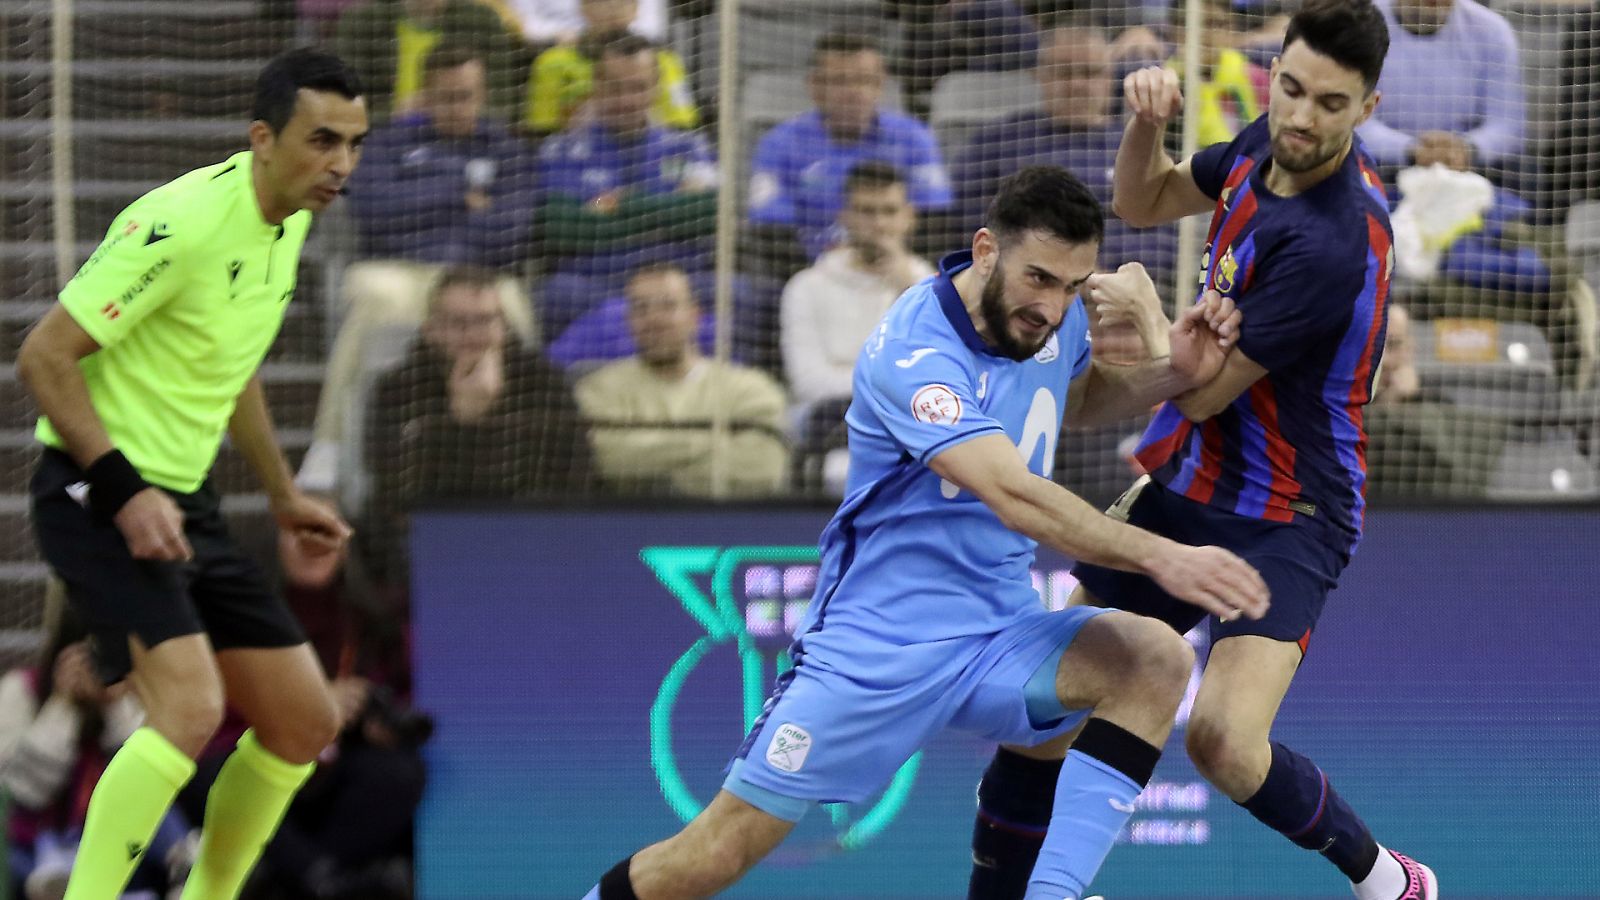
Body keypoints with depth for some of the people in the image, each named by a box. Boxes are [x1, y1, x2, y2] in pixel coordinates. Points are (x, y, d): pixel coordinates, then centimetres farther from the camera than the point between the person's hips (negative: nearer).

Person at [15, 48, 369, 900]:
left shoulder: (290, 218, 8)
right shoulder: (184, 222, -21)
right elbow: (44, 357, -20)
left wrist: (282, 492, 23)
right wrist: (125, 492, -25)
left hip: (182, 499, 9)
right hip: (98, 491, -9)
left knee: (303, 722, 8)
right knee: (190, 704, -27)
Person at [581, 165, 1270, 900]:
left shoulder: (1058, 318, 0)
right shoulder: (914, 351, -24)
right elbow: (1013, 495, -37)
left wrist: (1174, 373, 6)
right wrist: (1159, 557, -46)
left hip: (999, 637, 6)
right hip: (876, 642, -6)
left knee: (1156, 659, -23)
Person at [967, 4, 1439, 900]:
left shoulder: (1333, 244, -28)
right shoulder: (1265, 147, -2)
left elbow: (1198, 389, -21)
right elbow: (1143, 202, 16)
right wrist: (1147, 123, -3)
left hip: (1283, 520, -8)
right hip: (1184, 486, 8)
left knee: (1223, 741, -25)